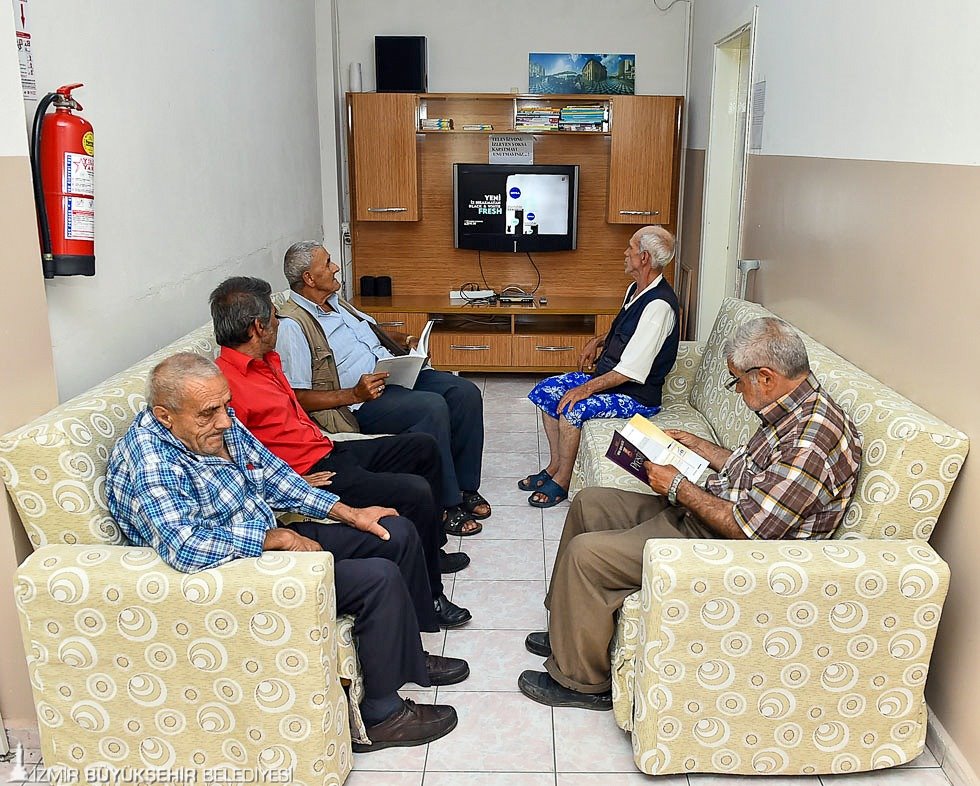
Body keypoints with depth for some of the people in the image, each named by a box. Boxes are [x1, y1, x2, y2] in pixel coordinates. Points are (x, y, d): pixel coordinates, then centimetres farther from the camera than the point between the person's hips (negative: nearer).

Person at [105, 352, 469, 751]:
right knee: (379, 578, -21)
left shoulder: (221, 422, -1)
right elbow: (185, 547, -39)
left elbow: (271, 473, 11)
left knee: (396, 533, 9)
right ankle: (381, 716, -1)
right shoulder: (147, 457, -27)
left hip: (271, 537, 10)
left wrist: (347, 512, 5)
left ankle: (407, 655, 28)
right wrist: (275, 538, -26)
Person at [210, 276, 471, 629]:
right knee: (415, 493, -22)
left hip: (325, 451, 11)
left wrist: (323, 442, 11)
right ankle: (428, 596, -3)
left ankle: (431, 552, 29)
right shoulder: (225, 383, -21)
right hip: (309, 474, -11)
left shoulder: (265, 360, 10)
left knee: (423, 447, 16)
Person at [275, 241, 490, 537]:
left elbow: (374, 330, 31)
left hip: (394, 374, 9)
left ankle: (466, 487, 2)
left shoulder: (336, 302, 16)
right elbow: (298, 398, -18)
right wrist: (354, 395, -23)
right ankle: (447, 505, -16)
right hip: (360, 405, -9)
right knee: (432, 407, -31)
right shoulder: (292, 326, -13)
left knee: (466, 392, -9)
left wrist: (406, 340, 11)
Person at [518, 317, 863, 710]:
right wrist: (695, 443, 17)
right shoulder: (794, 410, 4)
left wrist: (678, 486, -17)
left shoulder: (810, 440, -28)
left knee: (585, 552, -16)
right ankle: (569, 630, 26)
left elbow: (747, 529, -27)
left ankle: (579, 680, 5)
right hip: (698, 514, 11)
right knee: (589, 503, 14)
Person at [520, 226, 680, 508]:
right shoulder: (636, 289, 7)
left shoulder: (658, 305, -25)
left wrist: (588, 388, -24)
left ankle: (561, 483, -9)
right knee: (544, 390, 3)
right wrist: (598, 341, 11)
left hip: (636, 395, -10)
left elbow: (631, 370, -27)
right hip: (607, 375, 10)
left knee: (571, 409, -29)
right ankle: (555, 465, 10)